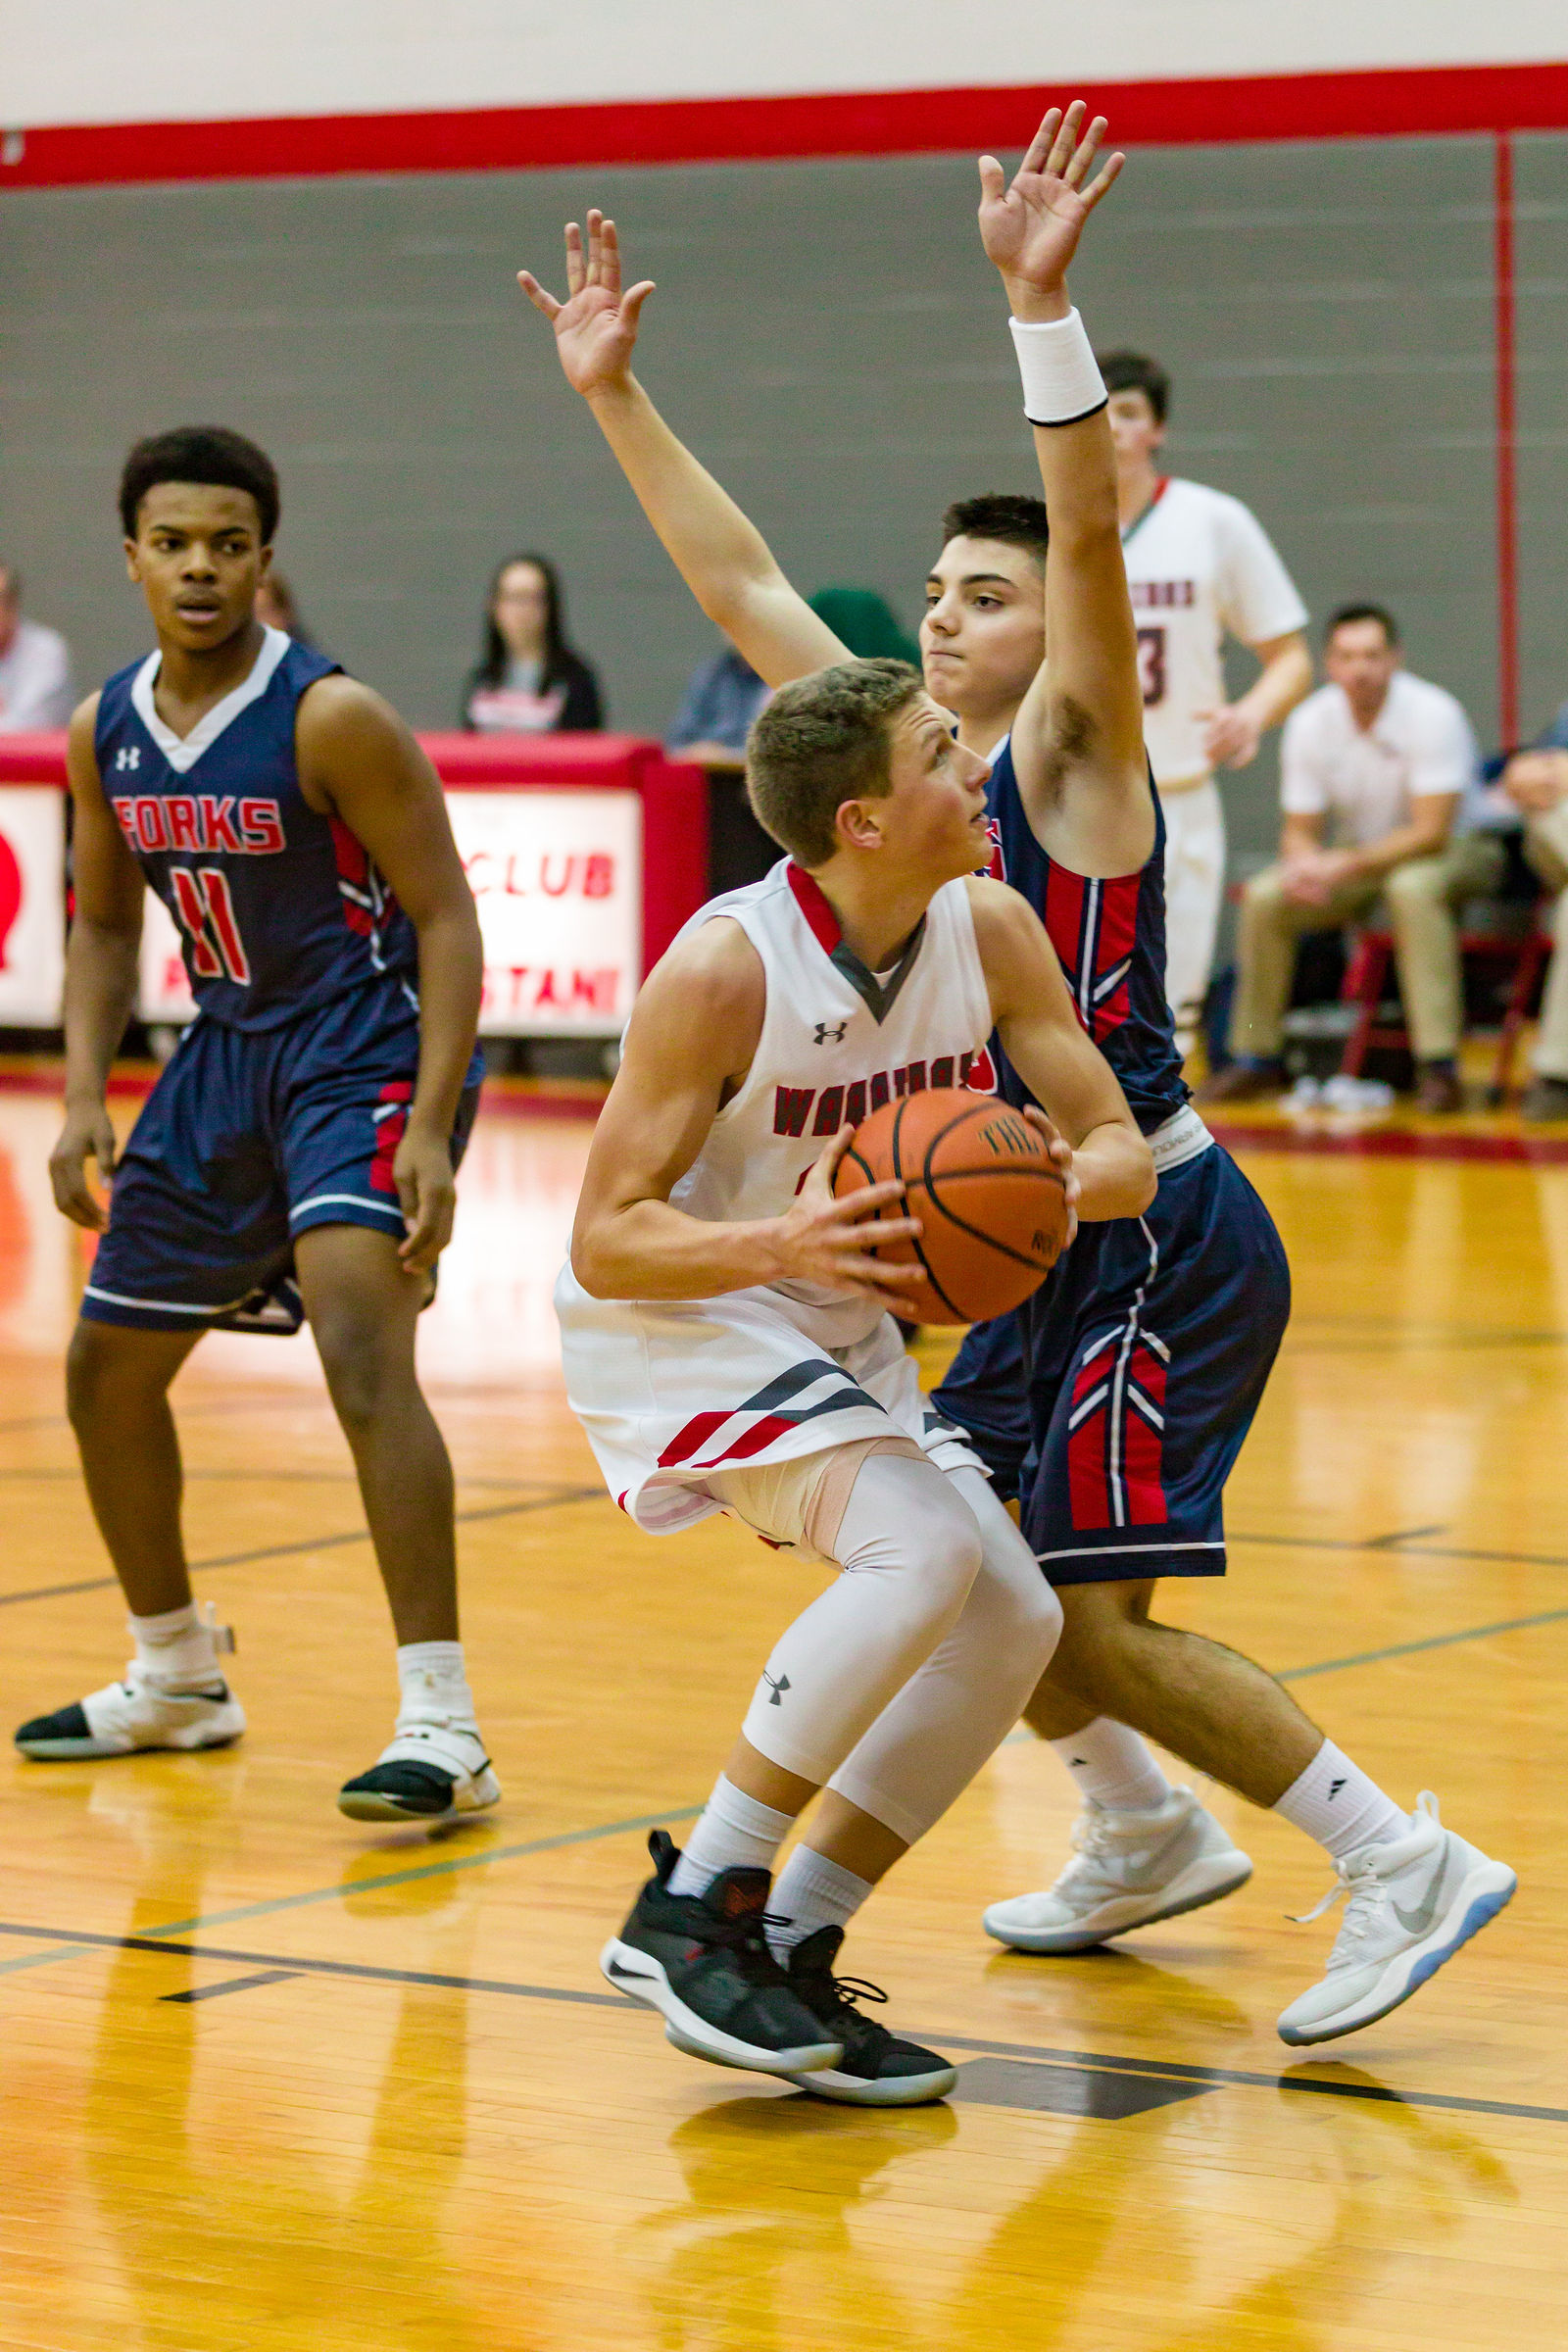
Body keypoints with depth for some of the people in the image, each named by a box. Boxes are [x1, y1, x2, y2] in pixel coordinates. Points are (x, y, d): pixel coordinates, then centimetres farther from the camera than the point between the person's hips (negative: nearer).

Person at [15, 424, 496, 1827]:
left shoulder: (331, 720, -19)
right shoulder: (105, 735, 1)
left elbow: (446, 915, -17)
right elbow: (105, 923, 14)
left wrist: (431, 1131, -25)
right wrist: (84, 1096, 0)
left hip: (368, 1051, -8)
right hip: (230, 1051, 8)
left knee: (361, 1344, -28)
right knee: (107, 1371, 14)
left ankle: (442, 1724, -27)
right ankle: (177, 1679, 35)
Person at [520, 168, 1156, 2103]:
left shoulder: (989, 927, -9)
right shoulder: (725, 970, -26)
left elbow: (1119, 1145, -3)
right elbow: (605, 1232, -23)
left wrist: (1067, 1181, -27)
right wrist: (777, 1247, -40)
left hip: (842, 1332, 7)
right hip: (669, 1321, -7)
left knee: (1011, 1618, -5)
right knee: (927, 1550, -27)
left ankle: (790, 1949, 5)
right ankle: (692, 1909, -19)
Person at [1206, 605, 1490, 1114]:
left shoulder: (1432, 714, -23)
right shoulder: (1309, 723, -8)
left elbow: (1431, 832, -27)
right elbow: (1299, 831, -2)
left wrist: (1346, 865, -34)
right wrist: (1305, 863, -27)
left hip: (1458, 849, -5)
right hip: (1359, 857, 5)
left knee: (1412, 888, -38)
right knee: (1264, 896, -15)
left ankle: (1438, 1066, -36)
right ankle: (1256, 1058, -2)